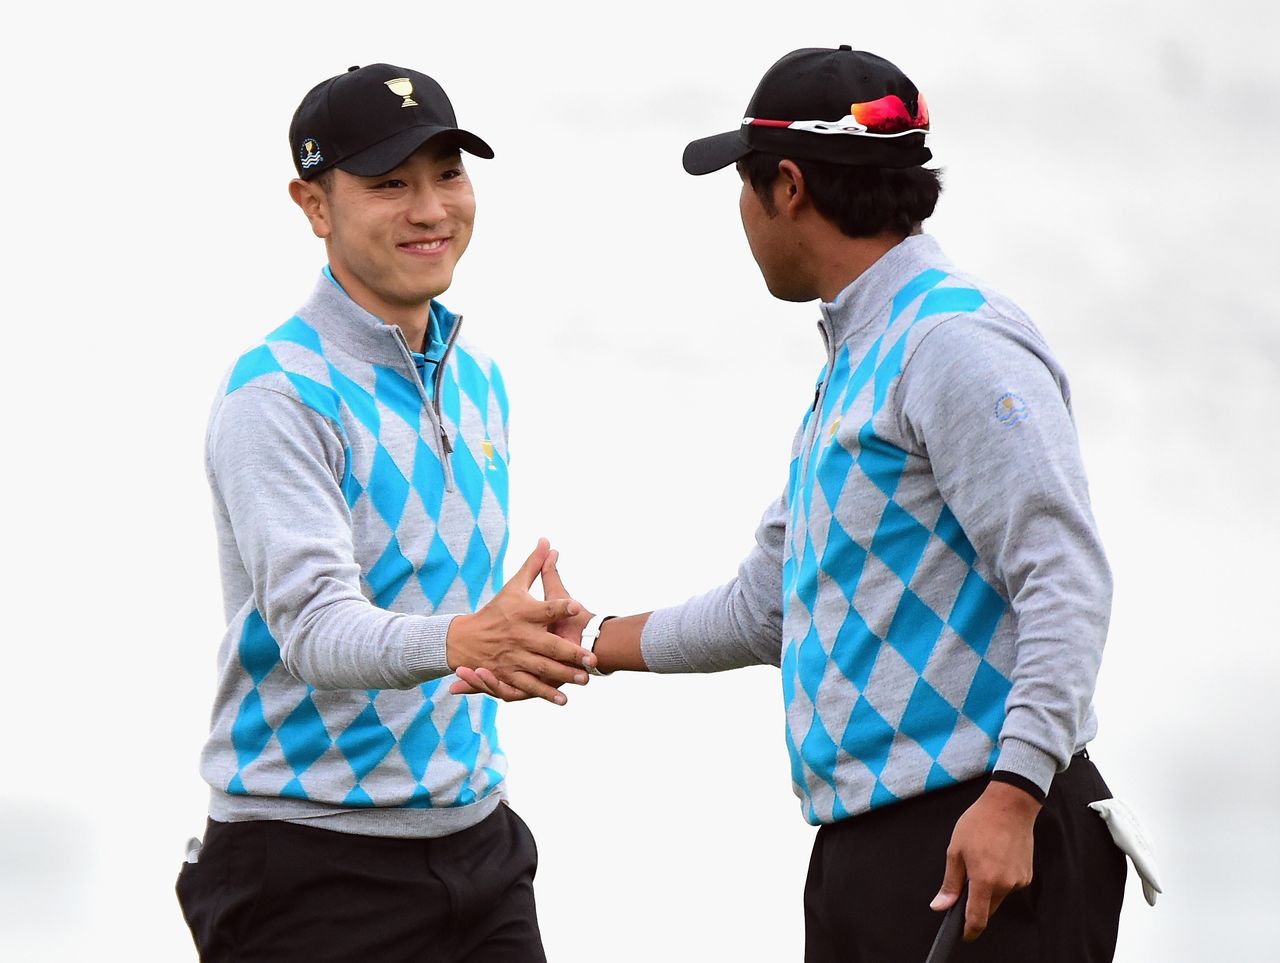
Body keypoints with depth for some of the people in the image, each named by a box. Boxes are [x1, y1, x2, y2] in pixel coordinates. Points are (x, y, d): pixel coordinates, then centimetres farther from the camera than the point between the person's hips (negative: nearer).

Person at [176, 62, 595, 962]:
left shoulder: (478, 379, 12)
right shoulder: (278, 395, -13)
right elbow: (313, 623, -26)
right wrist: (460, 641, -42)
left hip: (476, 841, 7)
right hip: (315, 862, -7)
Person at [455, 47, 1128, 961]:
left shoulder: (957, 344, -11)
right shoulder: (855, 359, 20)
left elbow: (1066, 583, -19)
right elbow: (766, 608, 30)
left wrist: (1011, 795, -27)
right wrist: (585, 640, 32)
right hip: (864, 844, 9)